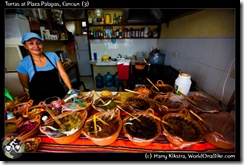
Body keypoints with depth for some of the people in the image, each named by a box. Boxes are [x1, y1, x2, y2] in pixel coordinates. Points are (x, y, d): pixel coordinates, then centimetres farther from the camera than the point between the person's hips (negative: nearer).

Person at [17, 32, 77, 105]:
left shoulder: (53, 55, -6)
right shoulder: (23, 64, -10)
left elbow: (63, 74, -10)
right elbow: (25, 84, 2)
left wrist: (71, 89, -19)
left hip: (60, 94, 2)